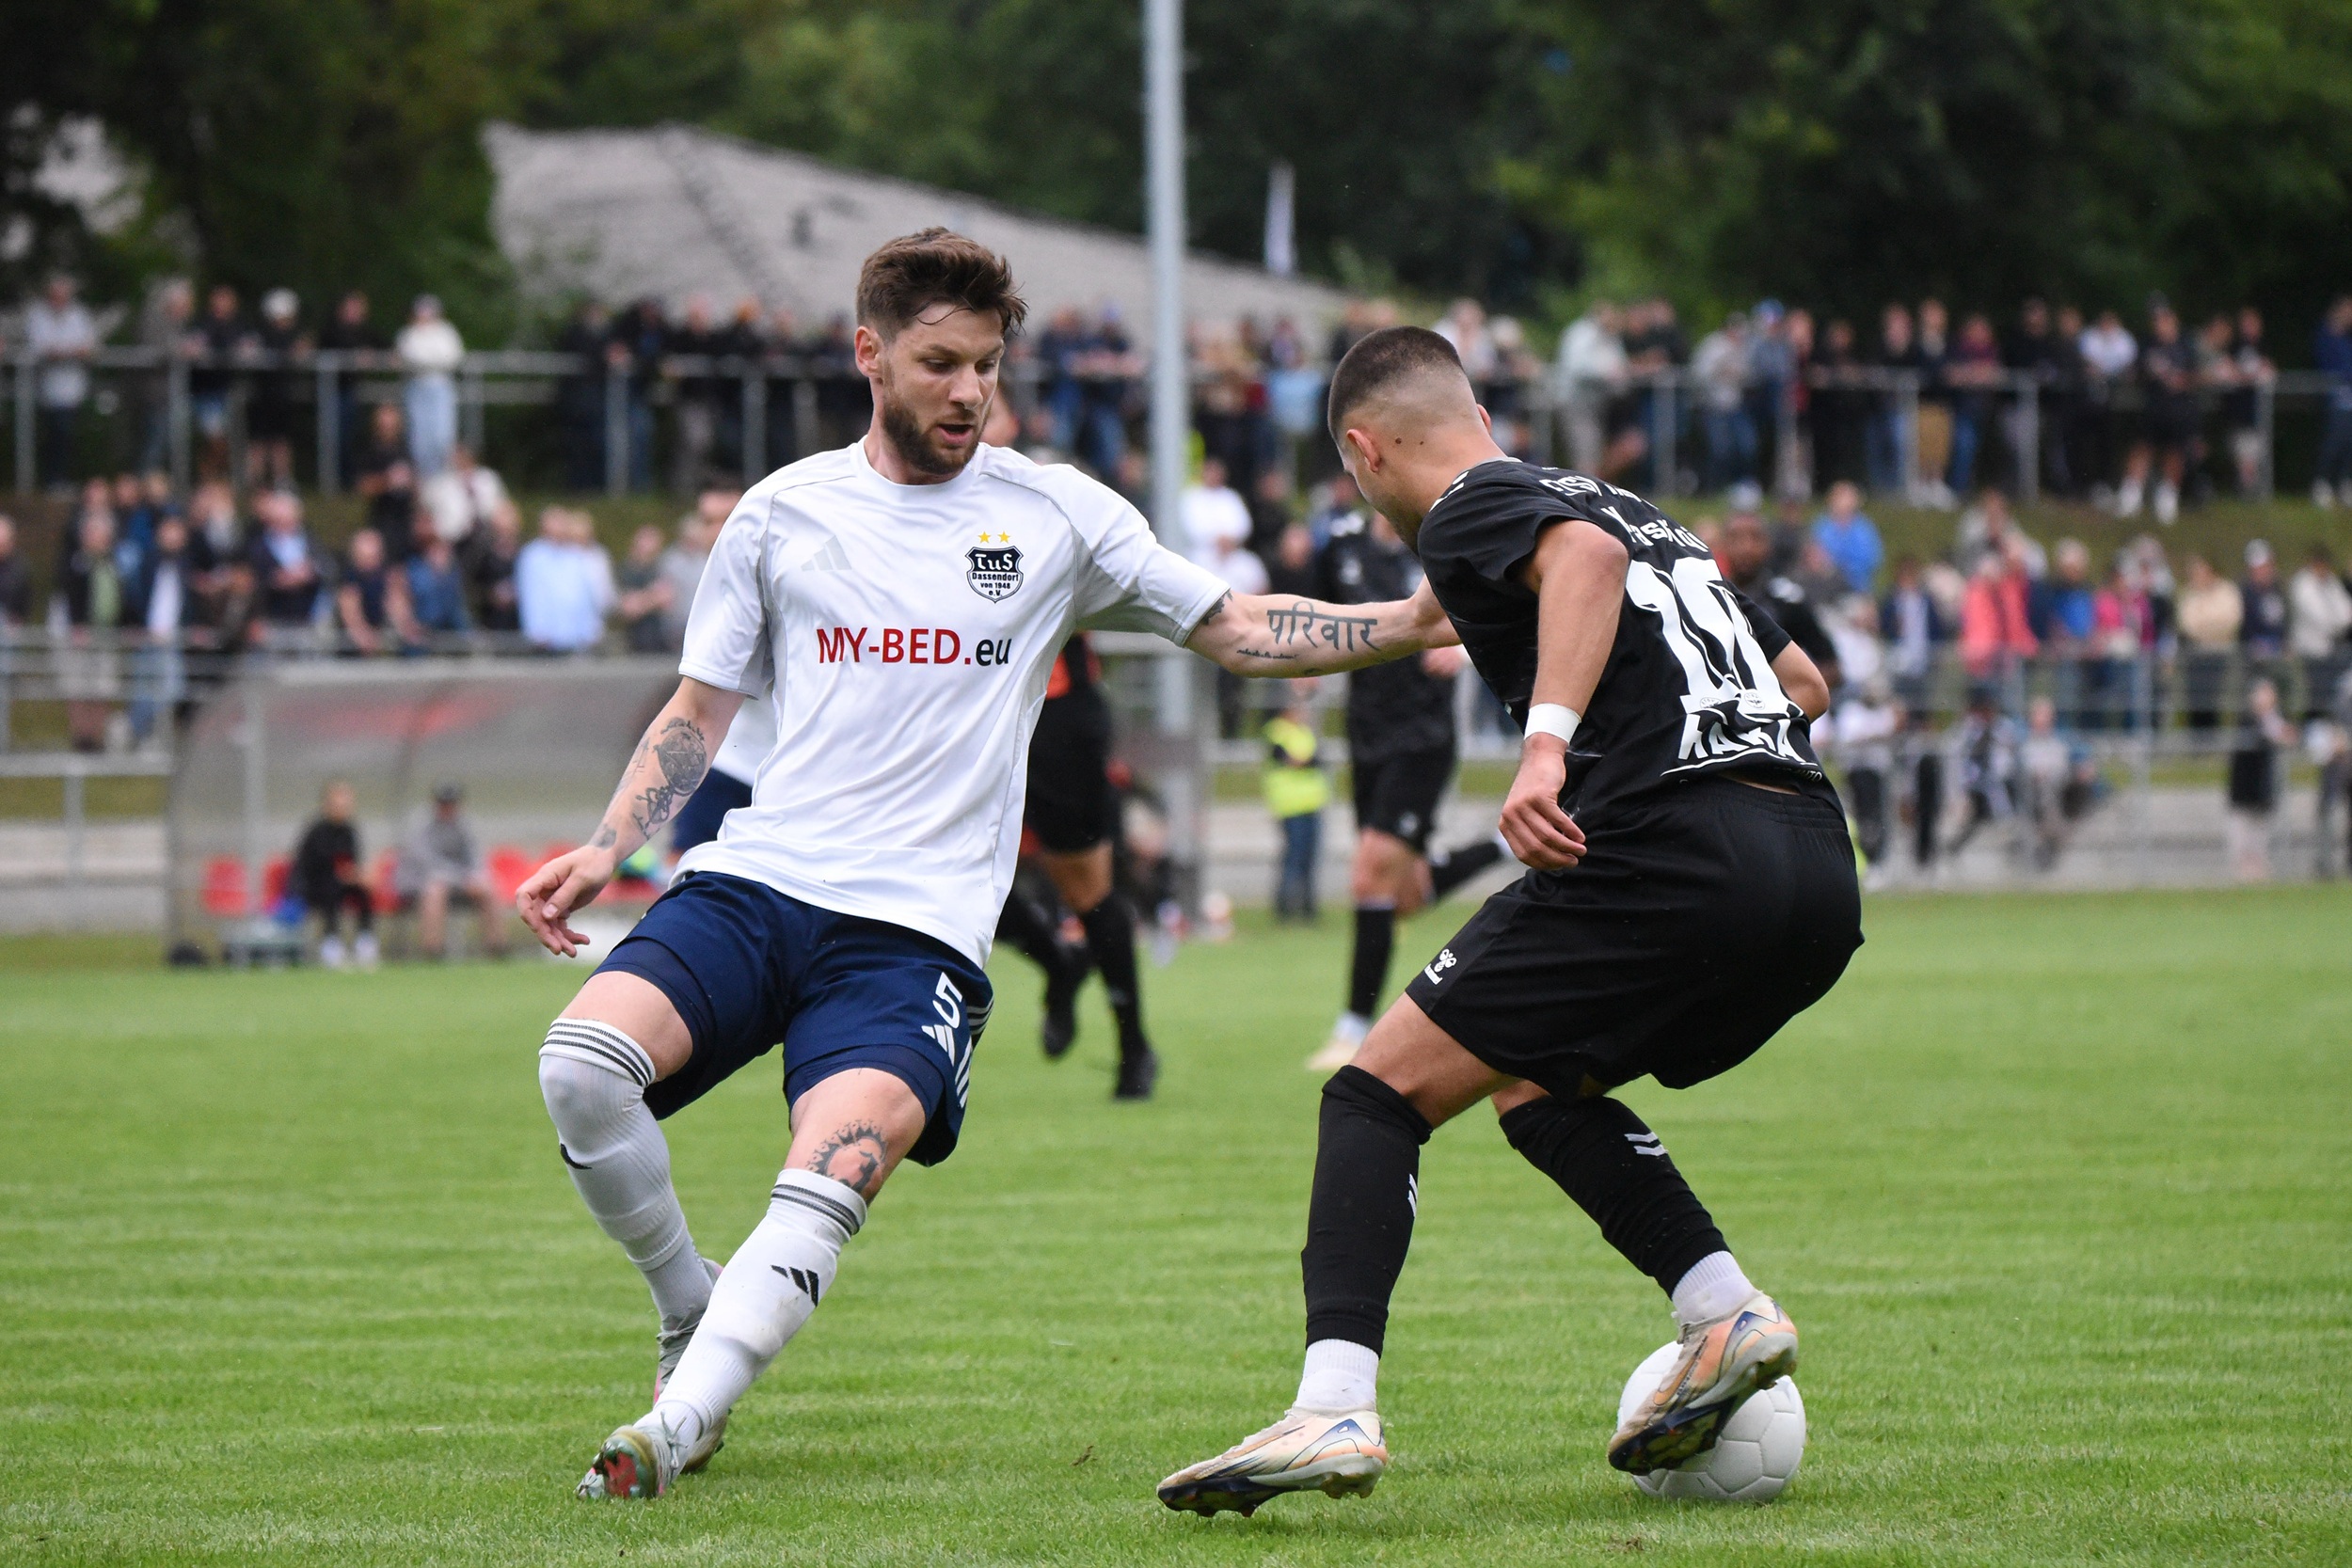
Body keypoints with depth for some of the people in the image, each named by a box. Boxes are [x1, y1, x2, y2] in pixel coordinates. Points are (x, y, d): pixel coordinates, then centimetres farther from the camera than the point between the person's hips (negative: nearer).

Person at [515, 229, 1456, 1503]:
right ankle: (693, 1313, 0)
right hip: (753, 879, 2)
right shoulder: (785, 514, 12)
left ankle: (673, 1426, -30)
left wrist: (1409, 625, 2)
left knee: (834, 1169, -29)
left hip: (918, 930, -2)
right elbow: (700, 708, 18)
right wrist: (604, 849, 4)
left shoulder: (1054, 515, 9)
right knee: (582, 1062, -24)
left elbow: (1232, 628, 15)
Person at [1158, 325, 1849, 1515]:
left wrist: (1549, 740, -28)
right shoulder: (1645, 511, 29)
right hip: (1820, 871, 8)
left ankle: (1333, 1409, -17)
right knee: (1536, 1087, 28)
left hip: (1672, 851, -8)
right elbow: (1804, 681, 32)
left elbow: (1585, 552, -19)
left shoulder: (1467, 514, 5)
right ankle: (1724, 1314, 11)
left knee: (1381, 1091, 0)